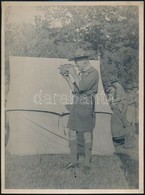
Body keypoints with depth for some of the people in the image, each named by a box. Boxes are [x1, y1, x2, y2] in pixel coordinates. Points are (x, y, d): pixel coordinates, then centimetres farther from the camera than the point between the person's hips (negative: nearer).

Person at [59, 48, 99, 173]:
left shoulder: (93, 72, -11)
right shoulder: (81, 73, 15)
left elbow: (82, 87, -24)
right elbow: (74, 89, 17)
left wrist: (74, 74, -13)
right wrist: (67, 78, 7)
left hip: (87, 107, -8)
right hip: (76, 106, 8)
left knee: (87, 136, 1)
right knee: (72, 134, 8)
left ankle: (87, 164, 14)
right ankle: (74, 161, 21)